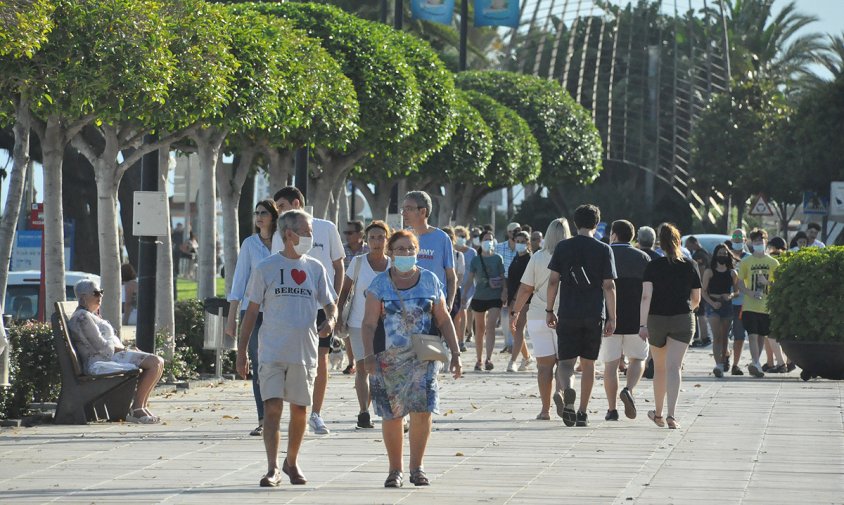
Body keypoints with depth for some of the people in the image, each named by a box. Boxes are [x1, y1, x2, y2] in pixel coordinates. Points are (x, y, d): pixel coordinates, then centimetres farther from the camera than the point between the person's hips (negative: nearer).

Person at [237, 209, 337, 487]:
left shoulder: (315, 268, 8)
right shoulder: (266, 268, 1)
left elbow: (330, 304, 14)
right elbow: (252, 311, 4)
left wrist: (330, 321, -11)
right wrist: (242, 352, 1)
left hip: (304, 351, 3)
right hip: (272, 350, -3)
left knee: (299, 409, 9)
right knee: (272, 408, -10)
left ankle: (291, 462, 28)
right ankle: (272, 469, -11)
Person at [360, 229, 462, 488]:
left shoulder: (430, 281, 7)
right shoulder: (380, 284, 2)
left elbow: (444, 320, 11)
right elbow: (369, 324, -1)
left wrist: (455, 353, 5)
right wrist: (369, 355, -13)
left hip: (423, 357, 0)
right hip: (389, 358, 0)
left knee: (422, 410, -12)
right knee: (391, 415, 3)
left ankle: (416, 466, 1)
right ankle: (395, 470, 15)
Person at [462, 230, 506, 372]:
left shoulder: (497, 259, 3)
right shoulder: (475, 260, 4)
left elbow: (503, 277, 5)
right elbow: (470, 279, 5)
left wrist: (504, 292, -7)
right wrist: (465, 294, -4)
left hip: (495, 297, -2)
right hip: (479, 297, 2)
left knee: (490, 327, -16)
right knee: (480, 330, 10)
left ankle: (489, 359, -23)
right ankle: (479, 360, 22)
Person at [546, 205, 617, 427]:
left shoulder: (562, 247, 3)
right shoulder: (603, 250, 1)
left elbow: (553, 281, 0)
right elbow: (609, 286, -2)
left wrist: (549, 310, 8)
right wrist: (612, 317, 1)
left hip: (568, 314, 0)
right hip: (594, 315, 0)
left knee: (566, 361, 1)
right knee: (588, 363, 11)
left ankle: (568, 389, -31)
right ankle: (582, 413, 13)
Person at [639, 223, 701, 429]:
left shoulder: (653, 266, -3)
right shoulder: (690, 266, 2)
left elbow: (646, 296, -12)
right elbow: (696, 299, 8)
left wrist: (642, 324, -15)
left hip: (656, 319, 0)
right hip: (683, 320, 0)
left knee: (659, 367, 16)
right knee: (674, 367, -6)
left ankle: (658, 413, 29)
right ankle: (671, 415, -22)